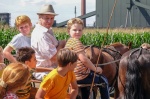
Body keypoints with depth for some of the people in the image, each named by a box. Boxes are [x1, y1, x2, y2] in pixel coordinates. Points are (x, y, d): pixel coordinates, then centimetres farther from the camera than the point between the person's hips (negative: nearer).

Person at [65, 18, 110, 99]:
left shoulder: (68, 42, 11)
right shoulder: (76, 41, -17)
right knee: (103, 80, 9)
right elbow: (84, 59, -22)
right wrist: (96, 69, -9)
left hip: (72, 75, 9)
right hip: (81, 75, -9)